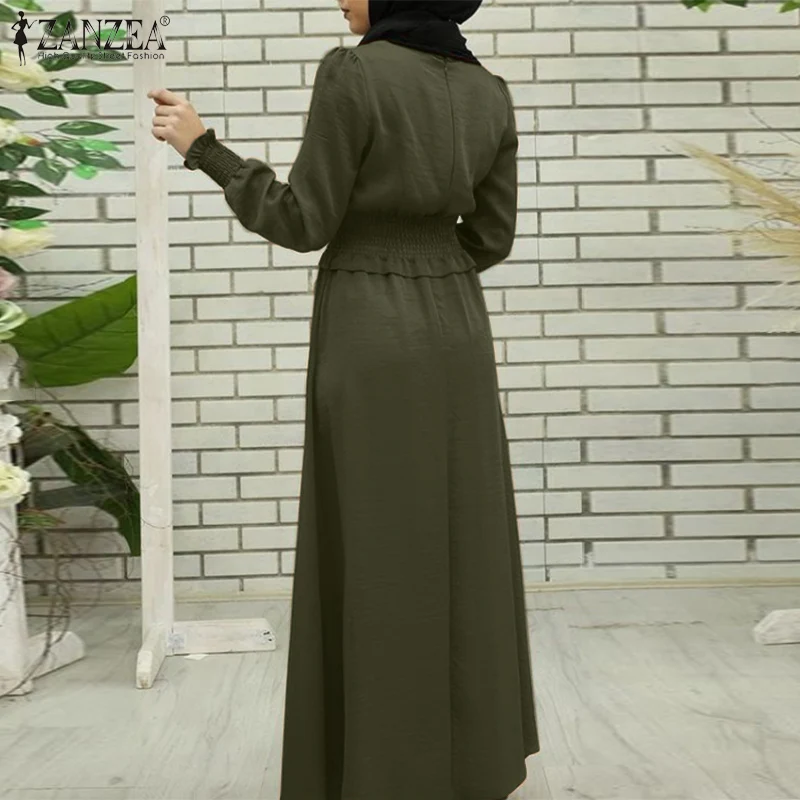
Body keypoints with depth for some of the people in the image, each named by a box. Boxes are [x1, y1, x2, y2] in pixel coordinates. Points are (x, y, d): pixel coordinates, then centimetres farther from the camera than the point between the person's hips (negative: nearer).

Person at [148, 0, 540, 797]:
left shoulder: (352, 73, -9)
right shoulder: (488, 91, 9)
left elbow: (304, 222, -9)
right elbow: (491, 237, 8)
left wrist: (202, 146, 1)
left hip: (370, 331, -6)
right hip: (456, 327, 6)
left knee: (377, 546, 3)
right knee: (460, 532, 15)